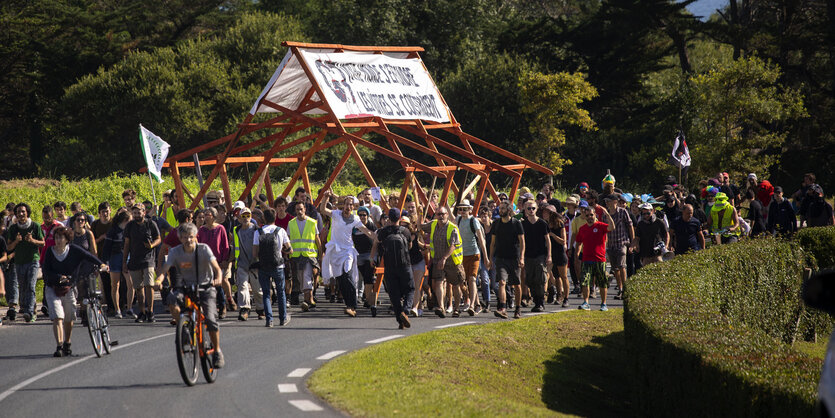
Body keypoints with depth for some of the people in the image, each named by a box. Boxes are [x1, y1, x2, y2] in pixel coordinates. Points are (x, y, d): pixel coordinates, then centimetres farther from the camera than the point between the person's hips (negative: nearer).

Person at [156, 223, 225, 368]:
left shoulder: (204, 249, -12)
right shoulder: (175, 252, -7)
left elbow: (217, 268, -21)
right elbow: (164, 269, -15)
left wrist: (218, 279, -43)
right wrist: (159, 280, -37)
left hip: (205, 287, -2)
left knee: (210, 319, -18)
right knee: (171, 300, -32)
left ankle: (217, 352, 3)